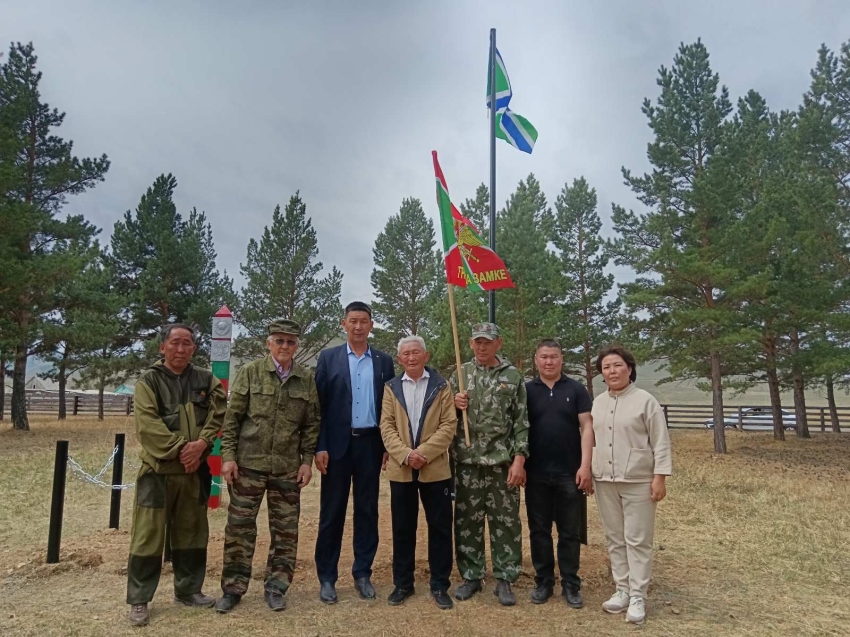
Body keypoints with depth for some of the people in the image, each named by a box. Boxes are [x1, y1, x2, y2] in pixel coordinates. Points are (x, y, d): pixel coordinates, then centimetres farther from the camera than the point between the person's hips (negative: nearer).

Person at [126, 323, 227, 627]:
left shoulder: (206, 380, 7)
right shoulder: (148, 381, -3)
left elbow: (218, 415, 0)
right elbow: (148, 424, -13)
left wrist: (201, 444, -15)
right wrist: (180, 449, -17)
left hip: (196, 470, 4)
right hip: (158, 470, -4)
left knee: (192, 533, 13)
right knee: (148, 535, 0)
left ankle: (188, 590, 28)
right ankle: (139, 600, 13)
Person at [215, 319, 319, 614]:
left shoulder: (306, 379, 3)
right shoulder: (250, 372, -2)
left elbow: (311, 424, 7)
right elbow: (232, 417, -2)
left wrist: (307, 460, 1)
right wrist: (228, 455, -7)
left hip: (288, 468, 2)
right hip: (248, 463, -2)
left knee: (286, 530, 8)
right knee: (239, 527, 6)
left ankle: (276, 587, 23)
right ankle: (233, 588, 20)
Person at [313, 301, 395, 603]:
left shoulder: (384, 361, 6)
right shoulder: (328, 358, 1)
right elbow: (319, 405, -2)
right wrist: (319, 447, -8)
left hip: (371, 444, 2)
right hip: (338, 444, -1)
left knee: (367, 511, 9)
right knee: (332, 512, 5)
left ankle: (363, 574, 22)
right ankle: (327, 577, 18)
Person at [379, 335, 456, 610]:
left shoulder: (441, 386, 3)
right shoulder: (391, 387, 8)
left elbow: (449, 425, -5)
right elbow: (386, 426, 2)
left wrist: (423, 452, -16)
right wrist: (404, 454, -14)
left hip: (435, 468, -1)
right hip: (400, 469, 2)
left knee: (440, 527, 5)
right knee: (402, 528, 9)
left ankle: (439, 585, 18)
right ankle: (402, 583, 23)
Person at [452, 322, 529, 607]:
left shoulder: (513, 376, 1)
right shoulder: (460, 374, 6)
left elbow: (522, 422, -2)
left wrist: (519, 459, -9)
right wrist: (455, 405, -10)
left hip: (503, 462, -2)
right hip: (468, 461, 2)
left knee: (506, 523, 5)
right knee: (467, 522, 9)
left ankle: (504, 580, 18)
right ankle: (471, 576, 24)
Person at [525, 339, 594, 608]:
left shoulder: (576, 389, 1)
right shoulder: (526, 390, 3)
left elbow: (586, 427, -2)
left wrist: (585, 465, -10)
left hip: (570, 473, -1)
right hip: (536, 474, 1)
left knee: (570, 532, 7)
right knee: (539, 530, 10)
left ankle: (571, 584, 20)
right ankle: (543, 582, 23)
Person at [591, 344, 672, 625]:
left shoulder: (645, 401, -7)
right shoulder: (598, 402, 8)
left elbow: (661, 443, -8)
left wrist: (659, 477, -12)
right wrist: (587, 470, 13)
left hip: (638, 481, -5)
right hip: (605, 481, 5)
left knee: (637, 540, 1)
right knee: (615, 539, 12)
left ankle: (638, 597, 11)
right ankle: (622, 590, 23)